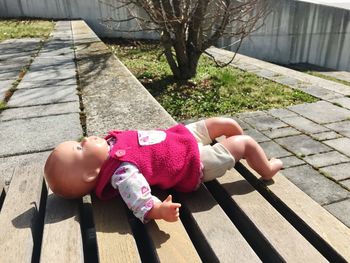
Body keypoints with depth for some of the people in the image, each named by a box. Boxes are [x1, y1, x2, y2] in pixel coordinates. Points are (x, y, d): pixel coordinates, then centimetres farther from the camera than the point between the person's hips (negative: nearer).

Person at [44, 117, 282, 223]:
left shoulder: (111, 144, -6)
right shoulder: (122, 172, -30)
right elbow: (142, 203, -41)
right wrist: (159, 210, -56)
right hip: (195, 162, -8)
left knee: (225, 123, 17)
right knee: (246, 142, -1)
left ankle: (241, 150, 49)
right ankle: (267, 169, 28)